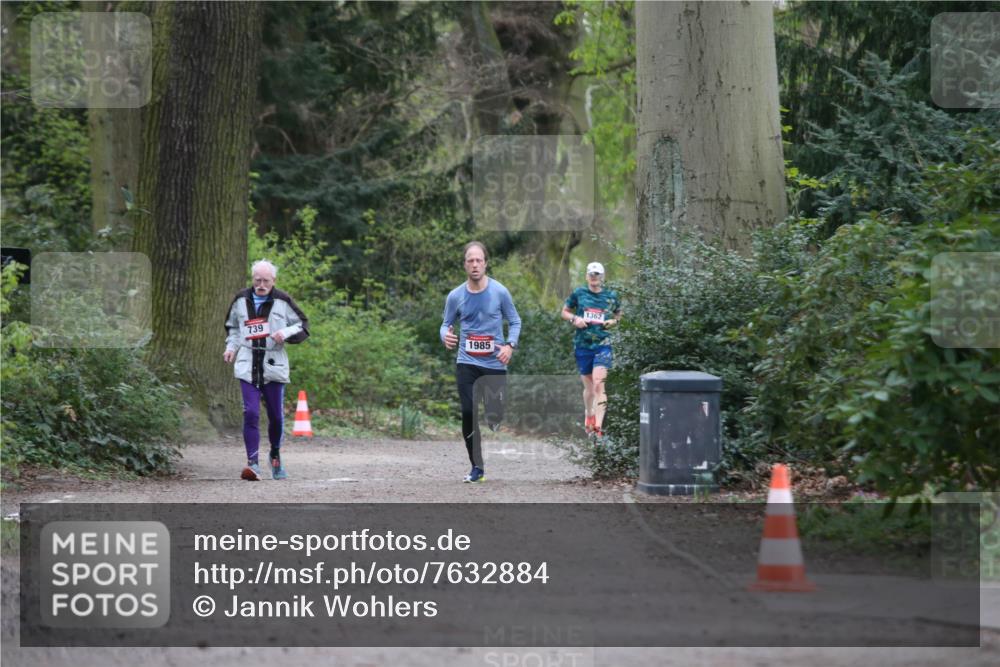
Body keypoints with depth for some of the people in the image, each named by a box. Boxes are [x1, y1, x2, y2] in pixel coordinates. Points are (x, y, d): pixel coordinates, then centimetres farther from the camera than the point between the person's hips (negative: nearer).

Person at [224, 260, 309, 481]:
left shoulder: (282, 301, 1)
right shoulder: (241, 300, 7)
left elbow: (303, 326, 6)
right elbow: (232, 327, 24)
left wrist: (286, 333, -14)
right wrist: (231, 347, 8)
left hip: (274, 366, 0)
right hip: (247, 366, 0)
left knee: (276, 416, 9)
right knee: (250, 413, -14)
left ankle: (275, 456, 34)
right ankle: (252, 463, -17)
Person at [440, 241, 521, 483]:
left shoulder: (500, 292, -5)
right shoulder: (455, 296, -1)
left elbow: (515, 321, 4)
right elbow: (446, 324, 10)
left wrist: (510, 345, -13)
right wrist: (445, 336, -15)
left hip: (495, 364, -1)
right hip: (466, 363, 1)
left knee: (496, 416, -2)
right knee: (468, 414, -5)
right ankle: (476, 466, 7)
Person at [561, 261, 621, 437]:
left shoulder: (611, 296, 5)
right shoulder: (578, 293, 4)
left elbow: (618, 314, 20)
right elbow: (565, 312, 14)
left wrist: (613, 321, -1)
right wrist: (574, 319, -6)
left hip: (602, 345, -1)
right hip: (582, 345, 1)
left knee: (598, 383, -17)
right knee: (589, 386, 11)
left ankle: (598, 425, -22)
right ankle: (588, 415, 39)